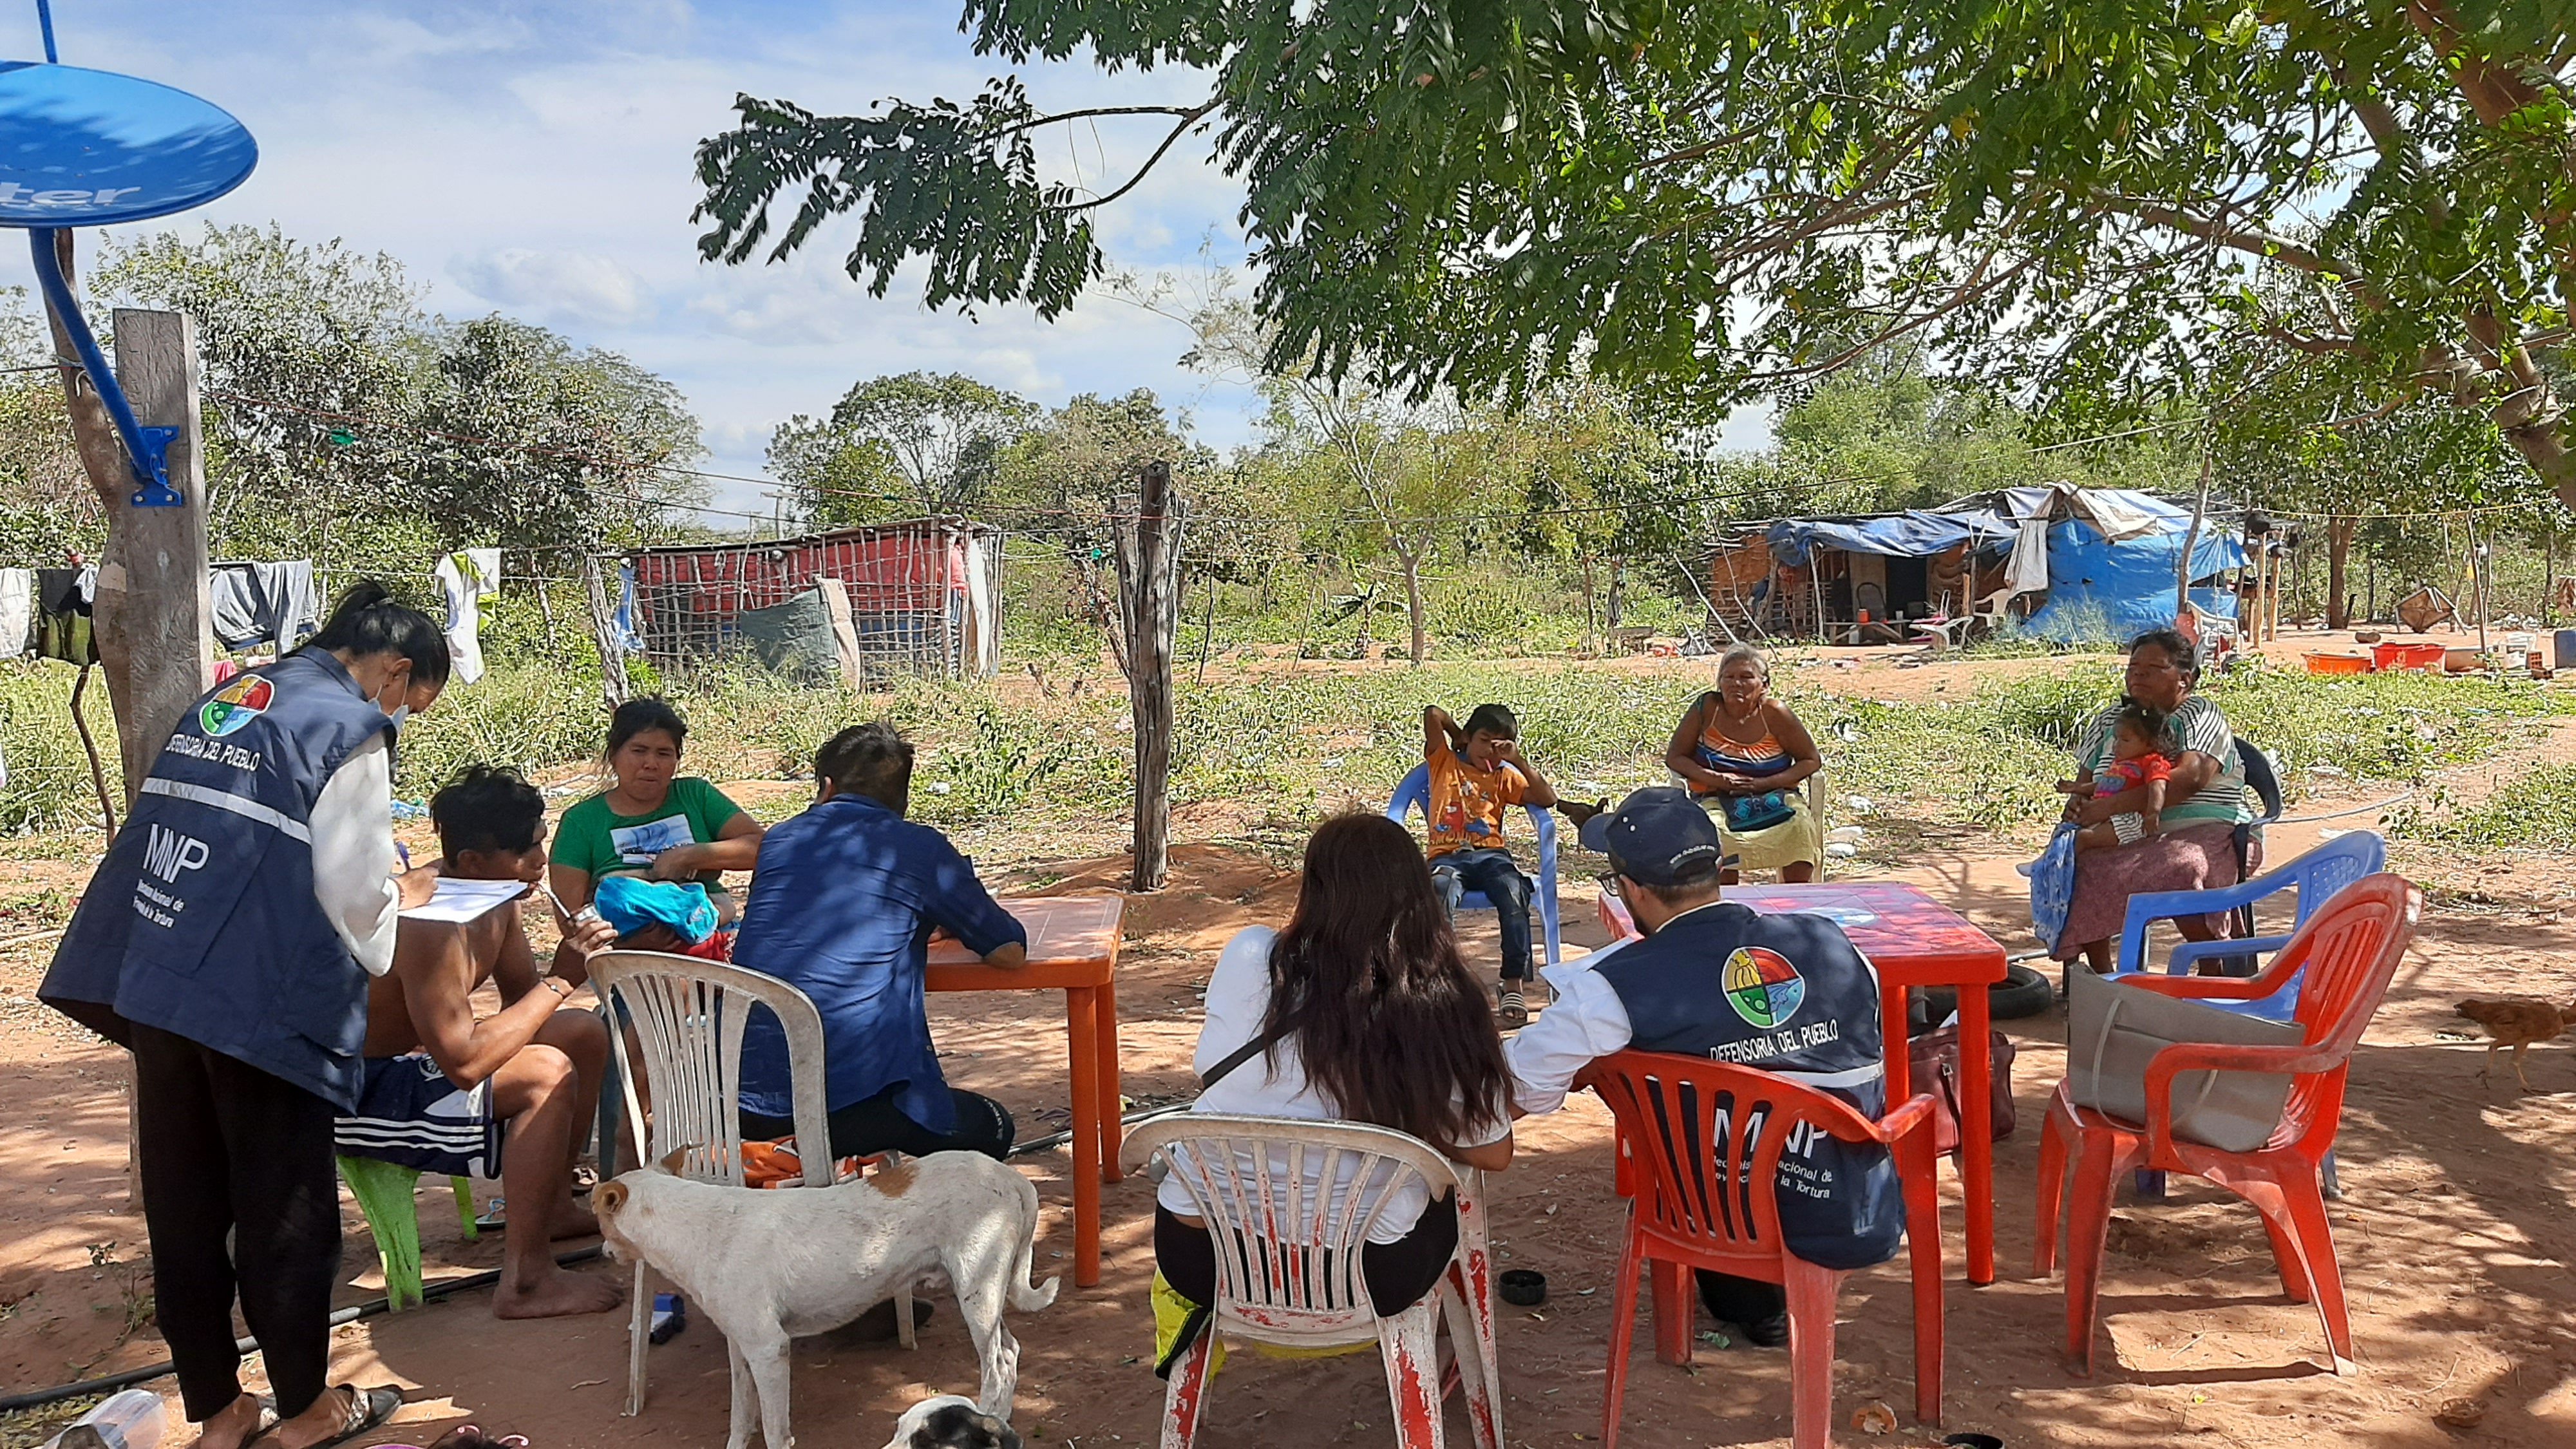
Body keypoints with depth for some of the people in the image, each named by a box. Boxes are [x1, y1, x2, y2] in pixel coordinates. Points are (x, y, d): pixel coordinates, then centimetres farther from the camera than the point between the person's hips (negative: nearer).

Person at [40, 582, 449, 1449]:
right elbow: (352, 891, -10)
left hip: (152, 982, 7)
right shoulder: (350, 730, -8)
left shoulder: (225, 699, 16)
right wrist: (394, 900, 12)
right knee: (283, 1206, 7)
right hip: (261, 999, -7)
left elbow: (219, 841, 19)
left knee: (182, 1202, 14)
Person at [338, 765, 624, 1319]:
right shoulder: (430, 925, -32)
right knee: (547, 1074, -28)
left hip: (417, 1059, 11)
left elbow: (522, 998, 9)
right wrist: (559, 981, -31)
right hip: (359, 1092, -11)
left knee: (584, 1032, 10)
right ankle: (525, 1281, -20)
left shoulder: (497, 898, -2)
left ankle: (554, 1206, 23)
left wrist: (572, 966, -14)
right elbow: (463, 1062, -37)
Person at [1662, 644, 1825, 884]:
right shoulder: (1706, 708, -4)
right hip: (1716, 798, -1)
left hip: (1773, 796, 1)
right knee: (1712, 832, -33)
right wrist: (1716, 779, -14)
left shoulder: (1774, 714, -4)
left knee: (1800, 827, -29)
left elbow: (1812, 761, 3)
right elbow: (1674, 757, 1)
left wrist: (1765, 783, -12)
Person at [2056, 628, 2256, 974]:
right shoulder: (2109, 721, 18)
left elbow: (2189, 778, -19)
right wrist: (2078, 804, -7)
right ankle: (2100, 974, -12)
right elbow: (2084, 781, 20)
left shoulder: (2201, 715, -1)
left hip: (2200, 830, -5)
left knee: (2182, 870, -39)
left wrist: (2112, 805, -26)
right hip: (2126, 834, 5)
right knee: (2079, 865, -26)